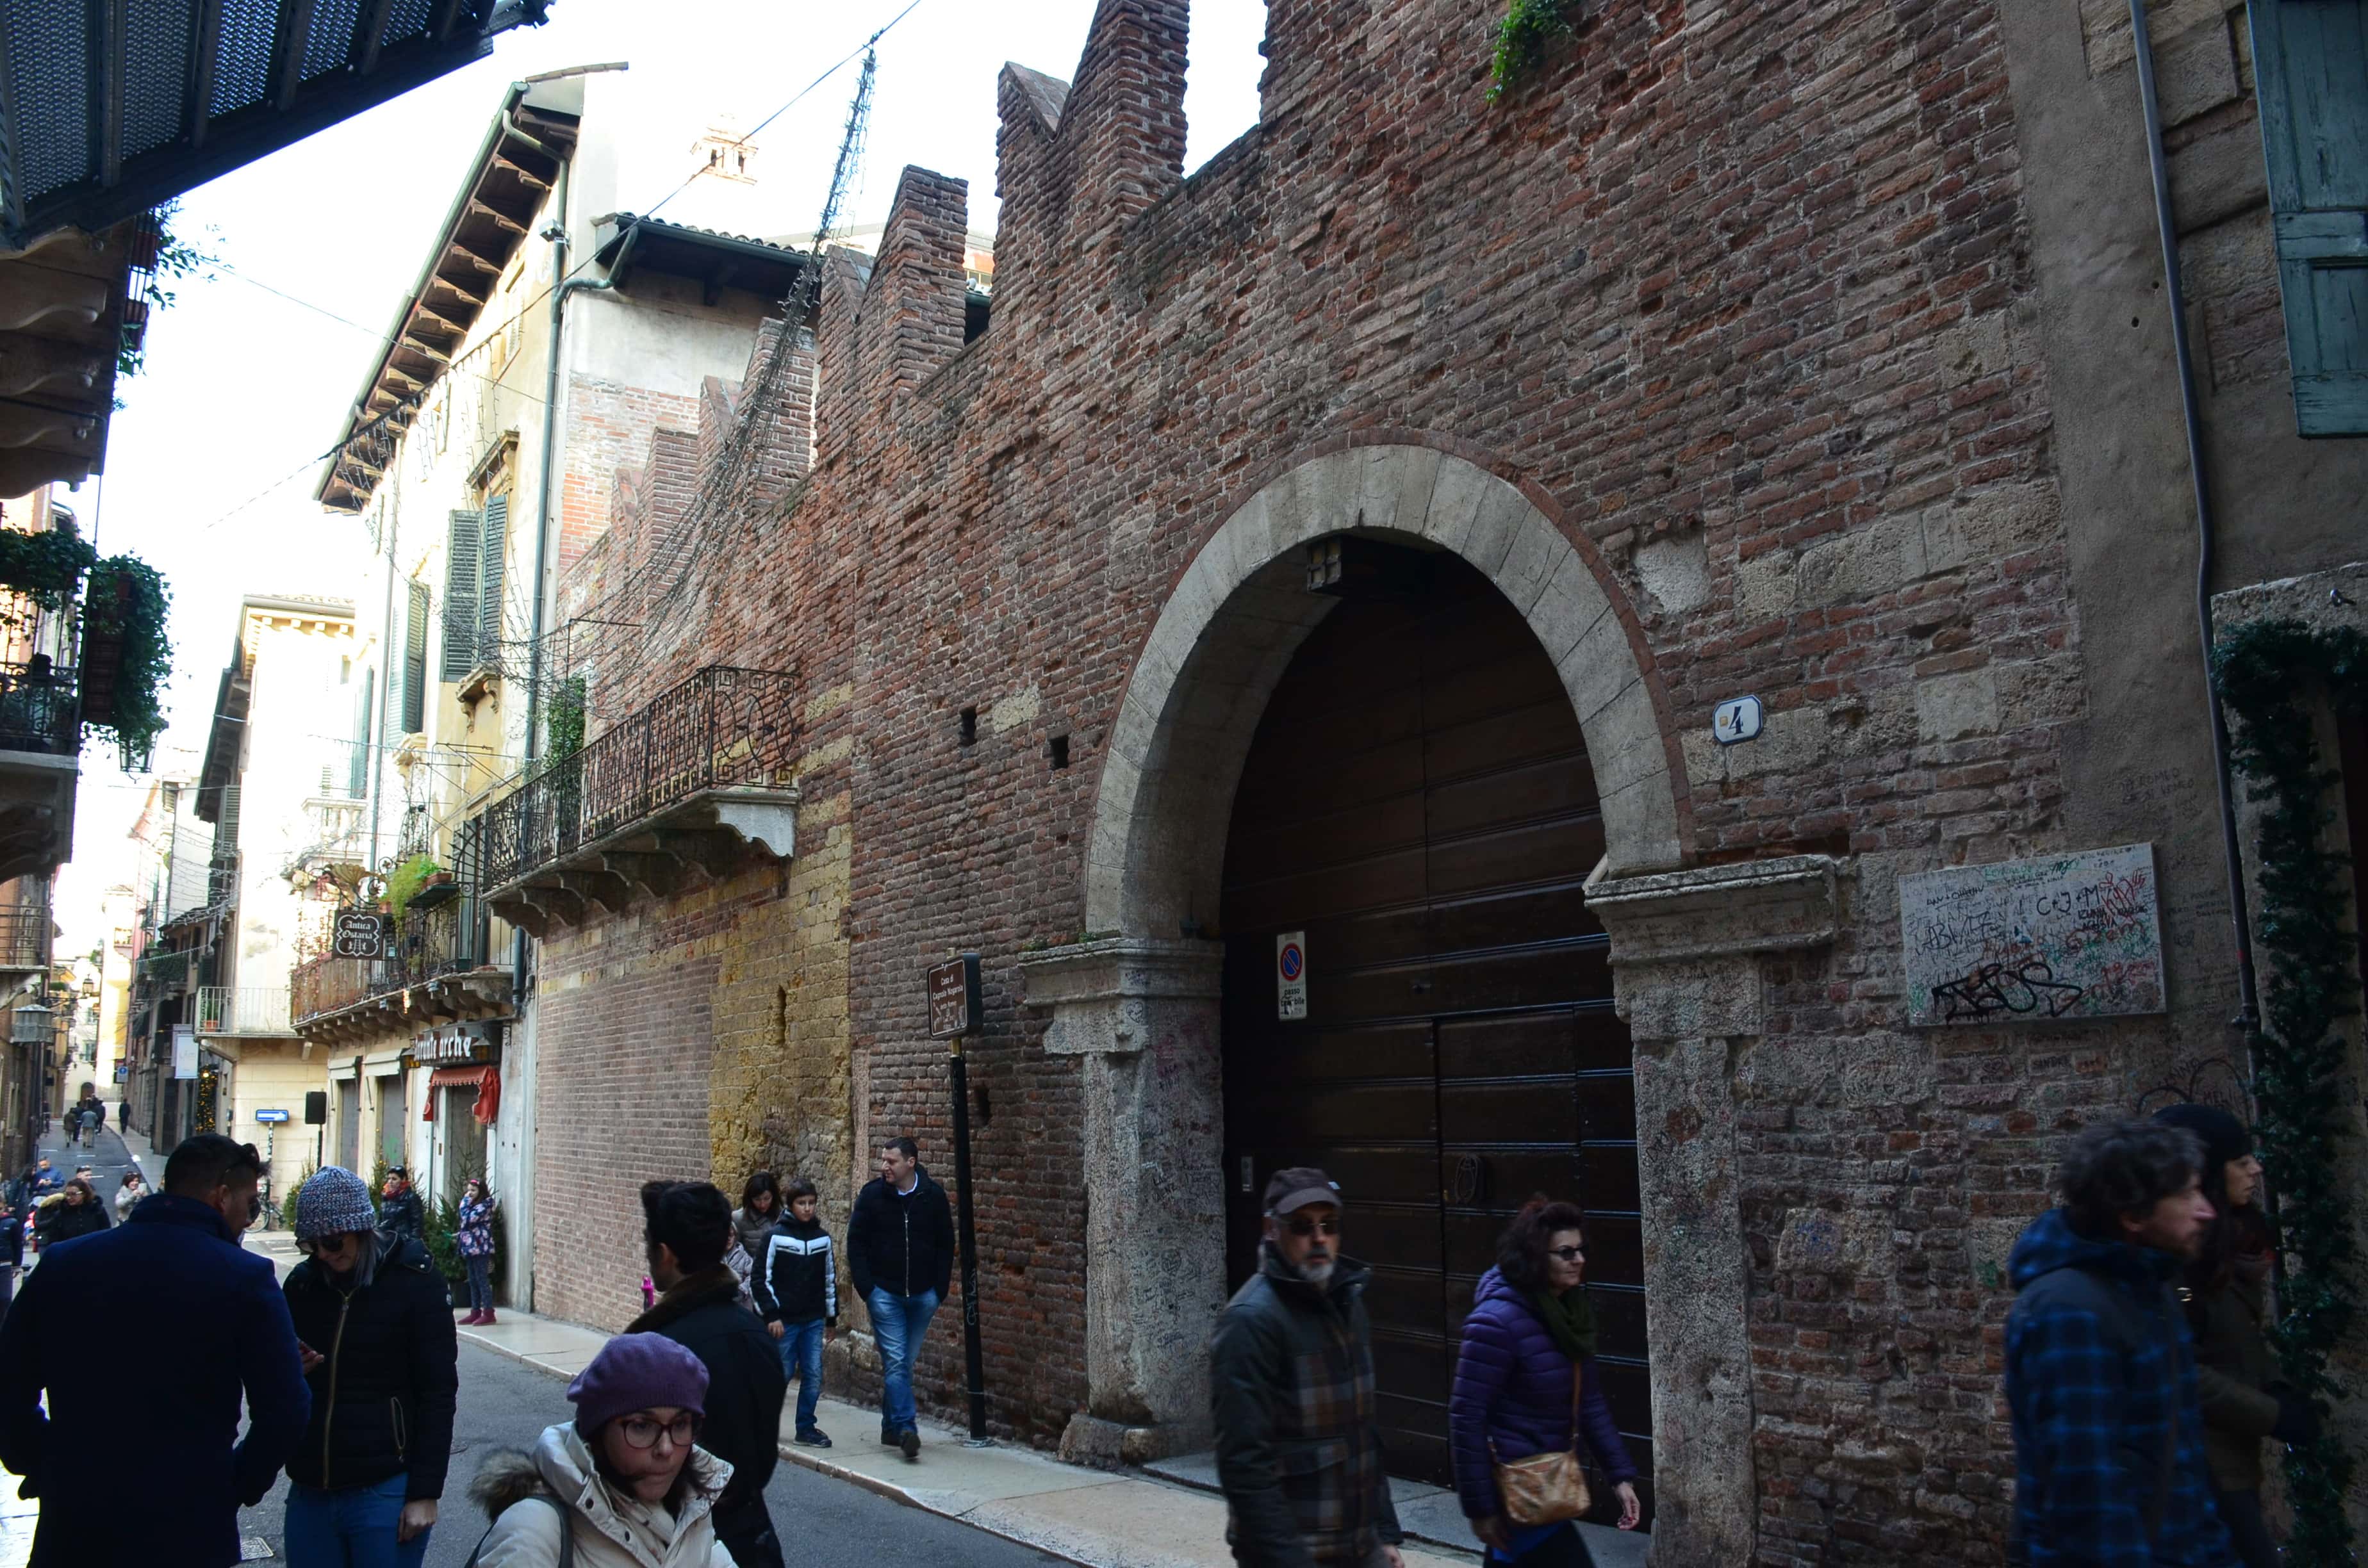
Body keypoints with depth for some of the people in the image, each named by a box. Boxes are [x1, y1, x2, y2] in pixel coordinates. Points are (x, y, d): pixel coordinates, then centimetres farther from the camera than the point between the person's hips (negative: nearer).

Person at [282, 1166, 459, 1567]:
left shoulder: (414, 1282, -7)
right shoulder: (302, 1283, 6)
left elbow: (438, 1394, -7)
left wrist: (425, 1494, -11)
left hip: (384, 1491, -5)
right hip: (311, 1492, 5)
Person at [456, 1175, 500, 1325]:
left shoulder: (484, 1204, -12)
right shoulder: (472, 1204, 16)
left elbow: (468, 1219, -22)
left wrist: (465, 1202, -13)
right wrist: (459, 1235, 11)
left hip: (480, 1248, -9)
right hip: (470, 1247, 9)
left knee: (482, 1280, -7)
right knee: (473, 1282, 11)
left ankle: (488, 1312, -5)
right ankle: (476, 1312, 16)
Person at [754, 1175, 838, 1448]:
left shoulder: (823, 1238, 6)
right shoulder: (777, 1236, -7)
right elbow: (762, 1278, -7)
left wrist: (832, 1318, 15)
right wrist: (772, 1315, -12)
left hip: (814, 1321, 4)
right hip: (784, 1320, -4)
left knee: (814, 1375, 2)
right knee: (782, 1373, 1)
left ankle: (806, 1428, 14)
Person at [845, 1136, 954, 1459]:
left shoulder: (934, 1196, -1)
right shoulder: (872, 1194, -4)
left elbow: (946, 1245, 6)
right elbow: (856, 1243, 1)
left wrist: (940, 1289, 0)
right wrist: (867, 1288, -7)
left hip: (923, 1295, 2)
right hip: (885, 1293, -2)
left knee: (905, 1362, 9)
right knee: (895, 1362, -10)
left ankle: (892, 1426, 21)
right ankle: (906, 1428, -12)